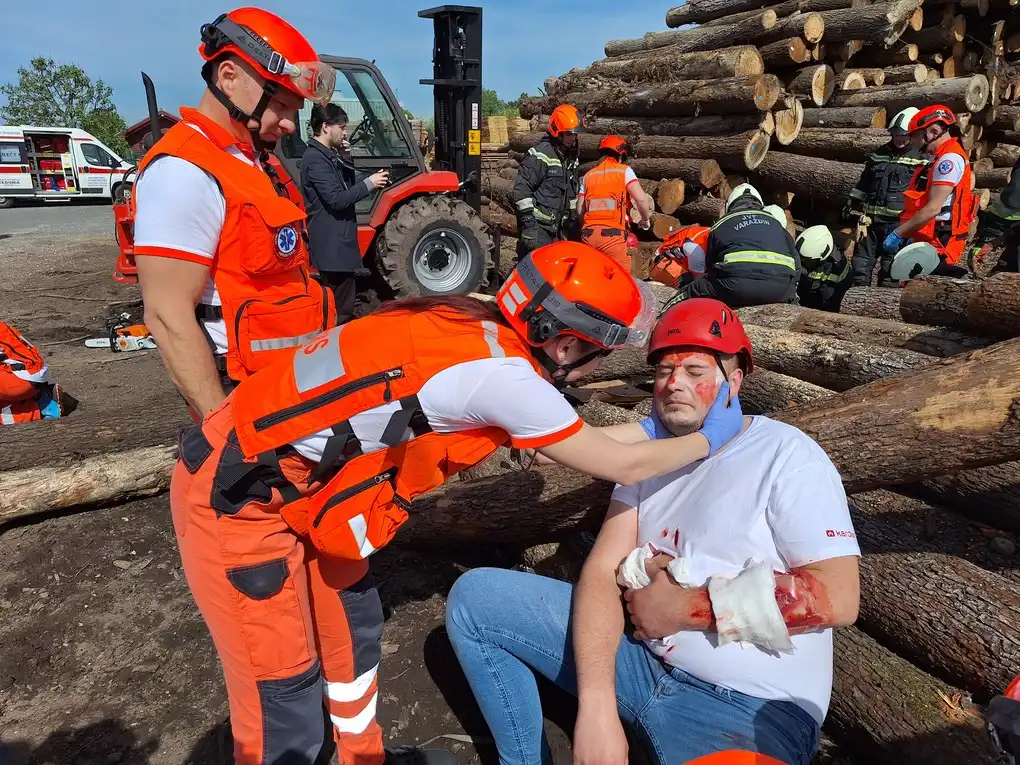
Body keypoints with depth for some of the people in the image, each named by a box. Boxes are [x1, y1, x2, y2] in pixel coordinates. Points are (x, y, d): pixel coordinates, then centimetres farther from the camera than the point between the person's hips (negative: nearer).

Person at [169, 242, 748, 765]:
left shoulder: (478, 329, 1)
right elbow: (623, 466, -10)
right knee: (284, 695, 3)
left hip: (274, 472, 9)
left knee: (352, 625, 21)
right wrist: (711, 439, 7)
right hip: (238, 496, -9)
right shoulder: (501, 375, -23)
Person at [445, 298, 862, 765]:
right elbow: (603, 569, -3)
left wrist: (686, 606, -15)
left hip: (751, 706, -5)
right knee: (475, 595, -1)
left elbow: (837, 598, -18)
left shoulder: (786, 456, -8)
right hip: (641, 656, 6)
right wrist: (597, 705, -18)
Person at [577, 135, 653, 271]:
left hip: (588, 234, 4)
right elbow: (641, 198, -6)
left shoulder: (588, 175, 15)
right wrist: (646, 219, 11)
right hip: (613, 234, -4)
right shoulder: (624, 171, 4)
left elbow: (580, 209, 12)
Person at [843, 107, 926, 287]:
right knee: (861, 260, 7)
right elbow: (863, 184, 20)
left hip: (897, 222, -5)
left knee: (890, 266, 1)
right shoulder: (879, 154, 14)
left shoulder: (920, 159, -1)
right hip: (871, 218, 5)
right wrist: (852, 206, 13)